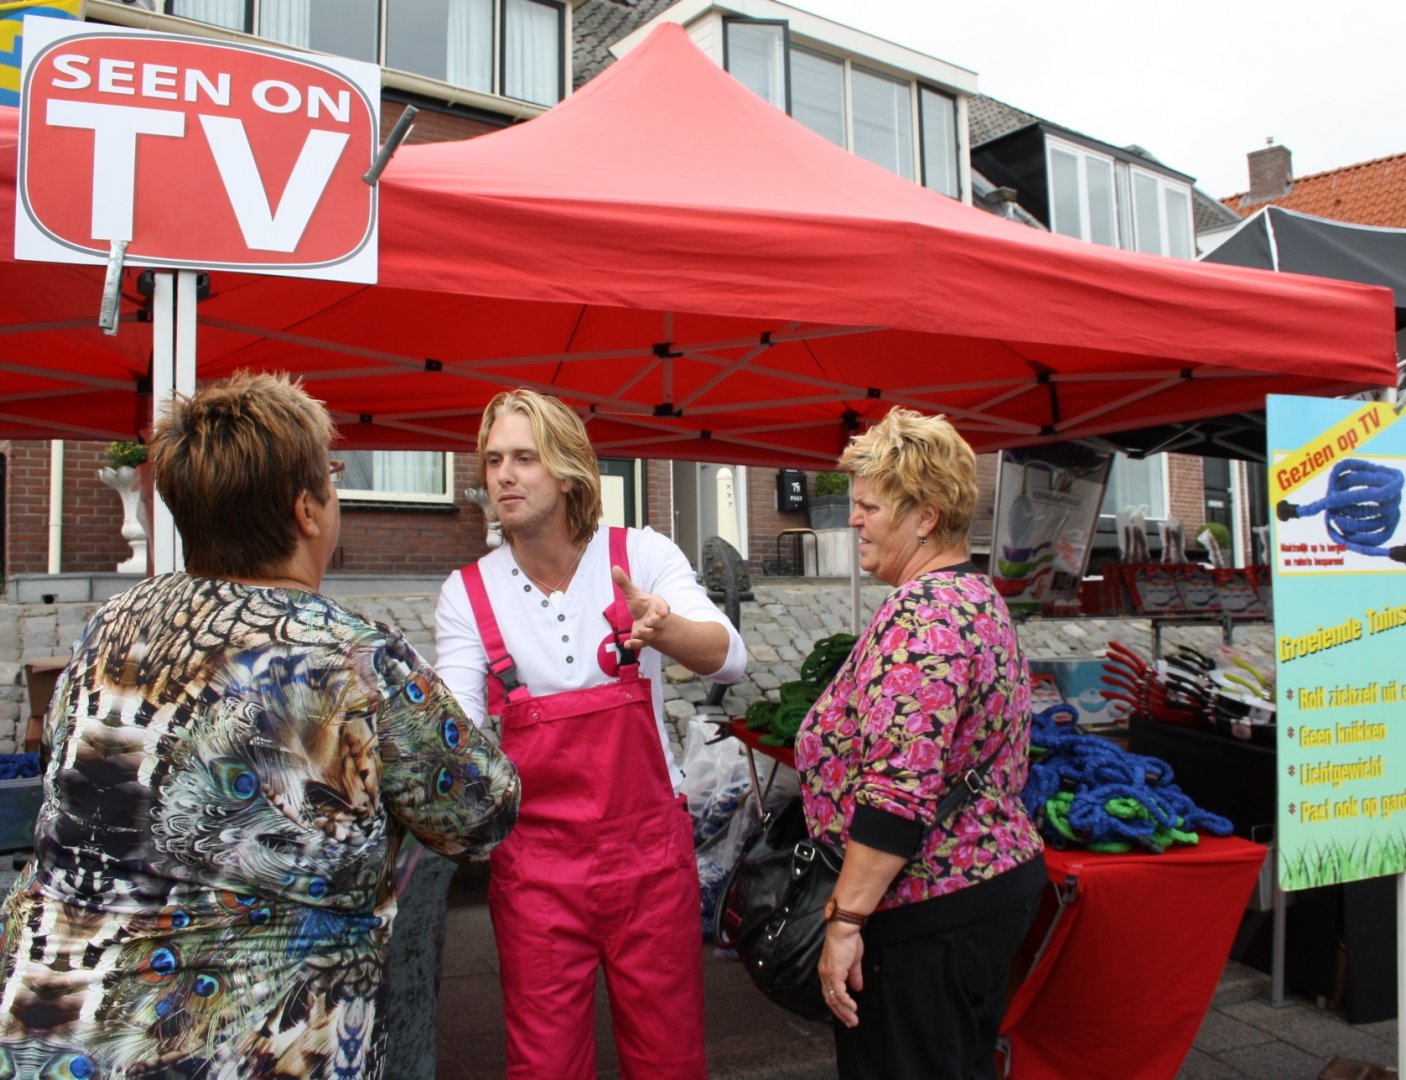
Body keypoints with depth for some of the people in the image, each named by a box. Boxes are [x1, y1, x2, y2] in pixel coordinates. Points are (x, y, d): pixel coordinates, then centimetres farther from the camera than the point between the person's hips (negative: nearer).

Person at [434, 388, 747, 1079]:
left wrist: (663, 628, -39)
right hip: (534, 860, 1)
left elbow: (728, 659, -19)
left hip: (649, 848, 0)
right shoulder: (466, 594, -2)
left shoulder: (642, 555, -6)